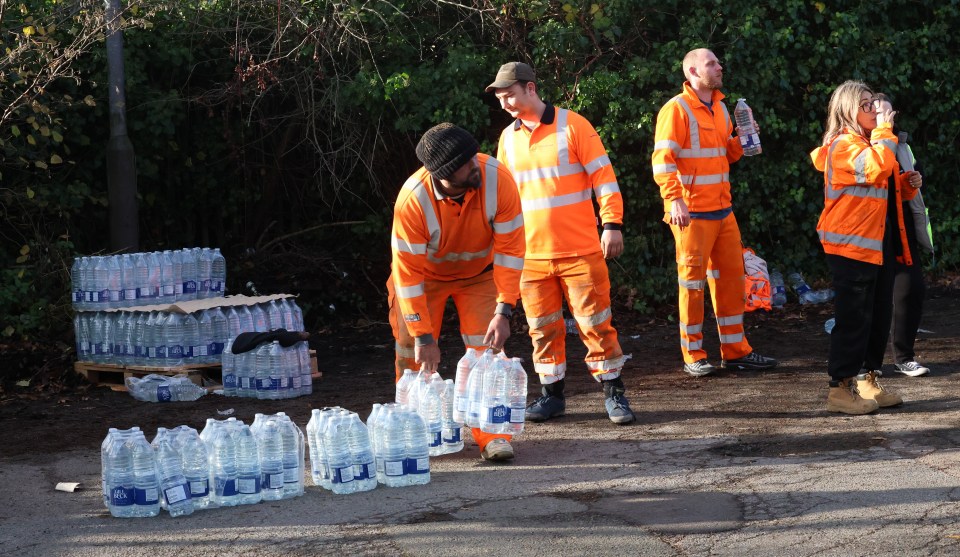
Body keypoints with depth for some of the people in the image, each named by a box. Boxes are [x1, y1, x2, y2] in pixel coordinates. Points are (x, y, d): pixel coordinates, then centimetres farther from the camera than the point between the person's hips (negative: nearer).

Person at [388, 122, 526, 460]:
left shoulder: (497, 178, -32)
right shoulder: (413, 199, -35)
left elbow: (509, 248, -24)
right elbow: (408, 272, -28)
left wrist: (503, 312, -28)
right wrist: (423, 337, -26)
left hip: (480, 273, 1)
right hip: (426, 275, -1)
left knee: (487, 349, -13)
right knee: (413, 356, -2)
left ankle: (492, 434, -6)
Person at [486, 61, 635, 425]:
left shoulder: (572, 125, -5)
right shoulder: (508, 138, 10)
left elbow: (603, 175, -6)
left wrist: (612, 224, -13)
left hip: (580, 250, -4)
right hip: (531, 255, 4)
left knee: (595, 322, -2)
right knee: (543, 327, 7)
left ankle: (613, 392, 7)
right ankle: (552, 394, 18)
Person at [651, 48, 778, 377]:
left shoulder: (719, 108, 15)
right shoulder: (677, 109, -9)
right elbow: (663, 160, -16)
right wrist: (674, 200, -26)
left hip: (722, 209, 8)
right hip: (691, 212, -8)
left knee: (731, 278, 10)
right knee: (693, 281, -1)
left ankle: (735, 351, 17)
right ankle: (693, 357, 7)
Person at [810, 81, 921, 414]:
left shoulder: (872, 143, 18)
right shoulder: (843, 145, -12)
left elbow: (886, 183, 28)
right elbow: (876, 168, -30)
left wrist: (907, 184, 8)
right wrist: (884, 130, -20)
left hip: (880, 244, 9)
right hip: (851, 244, -9)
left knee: (879, 315, 12)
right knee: (854, 317, -8)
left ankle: (867, 381, 21)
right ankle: (840, 388, -1)